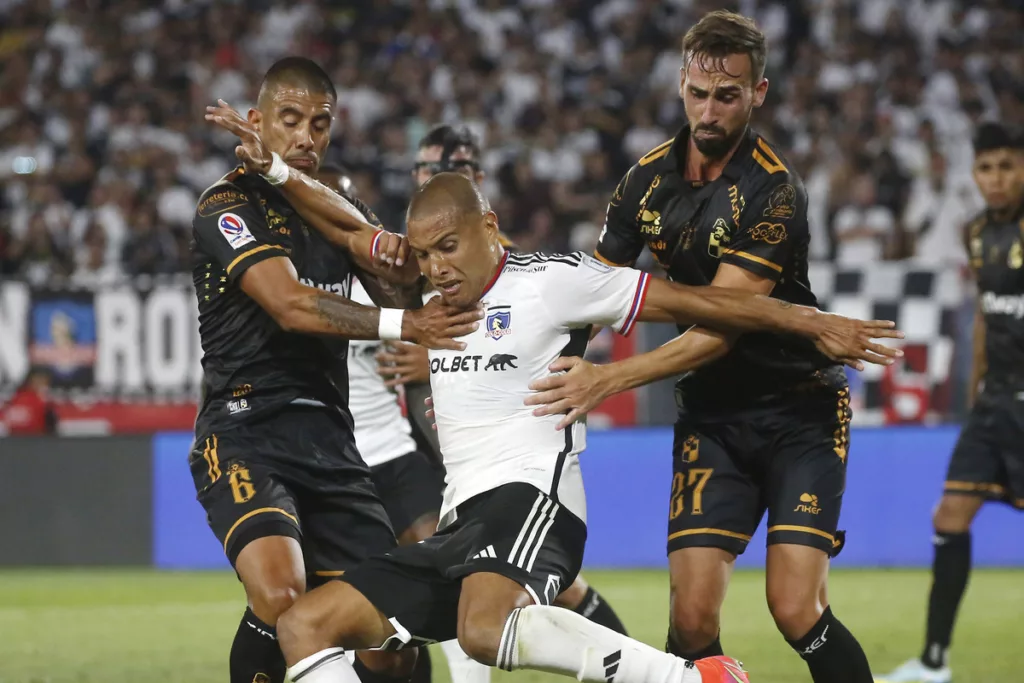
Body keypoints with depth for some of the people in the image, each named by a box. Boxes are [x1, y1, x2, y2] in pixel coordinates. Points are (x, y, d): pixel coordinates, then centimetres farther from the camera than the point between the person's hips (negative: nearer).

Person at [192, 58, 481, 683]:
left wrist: (380, 246, -12)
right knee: (281, 596, -32)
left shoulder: (335, 203, 17)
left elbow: (405, 296, 10)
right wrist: (402, 324, -32)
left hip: (330, 441, 7)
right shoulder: (229, 206, -6)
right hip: (245, 436, -7)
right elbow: (291, 305, -21)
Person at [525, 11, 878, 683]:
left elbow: (720, 329, -23)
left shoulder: (773, 190, -18)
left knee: (797, 611, -17)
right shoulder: (648, 178, 1)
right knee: (693, 616, -11)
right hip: (710, 413, 4)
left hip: (799, 407, -4)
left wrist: (607, 379, -30)